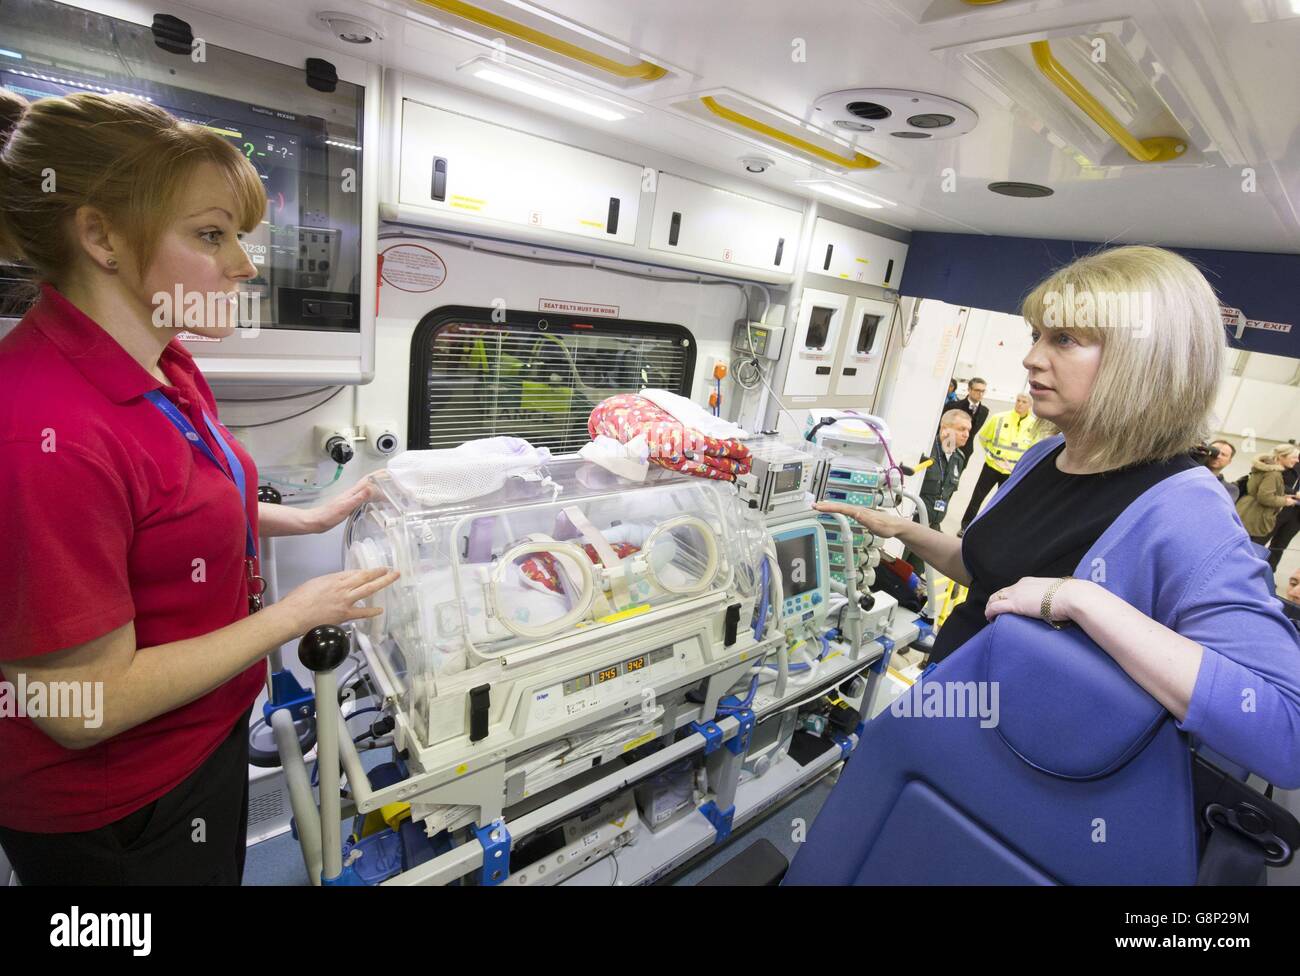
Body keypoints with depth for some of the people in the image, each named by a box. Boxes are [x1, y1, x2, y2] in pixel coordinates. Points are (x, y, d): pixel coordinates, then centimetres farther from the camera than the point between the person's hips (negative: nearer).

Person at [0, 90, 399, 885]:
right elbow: (86, 706, -26)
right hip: (119, 817, -7)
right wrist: (299, 612, -22)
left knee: (224, 871, 30)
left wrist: (307, 519, 3)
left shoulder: (166, 367, -5)